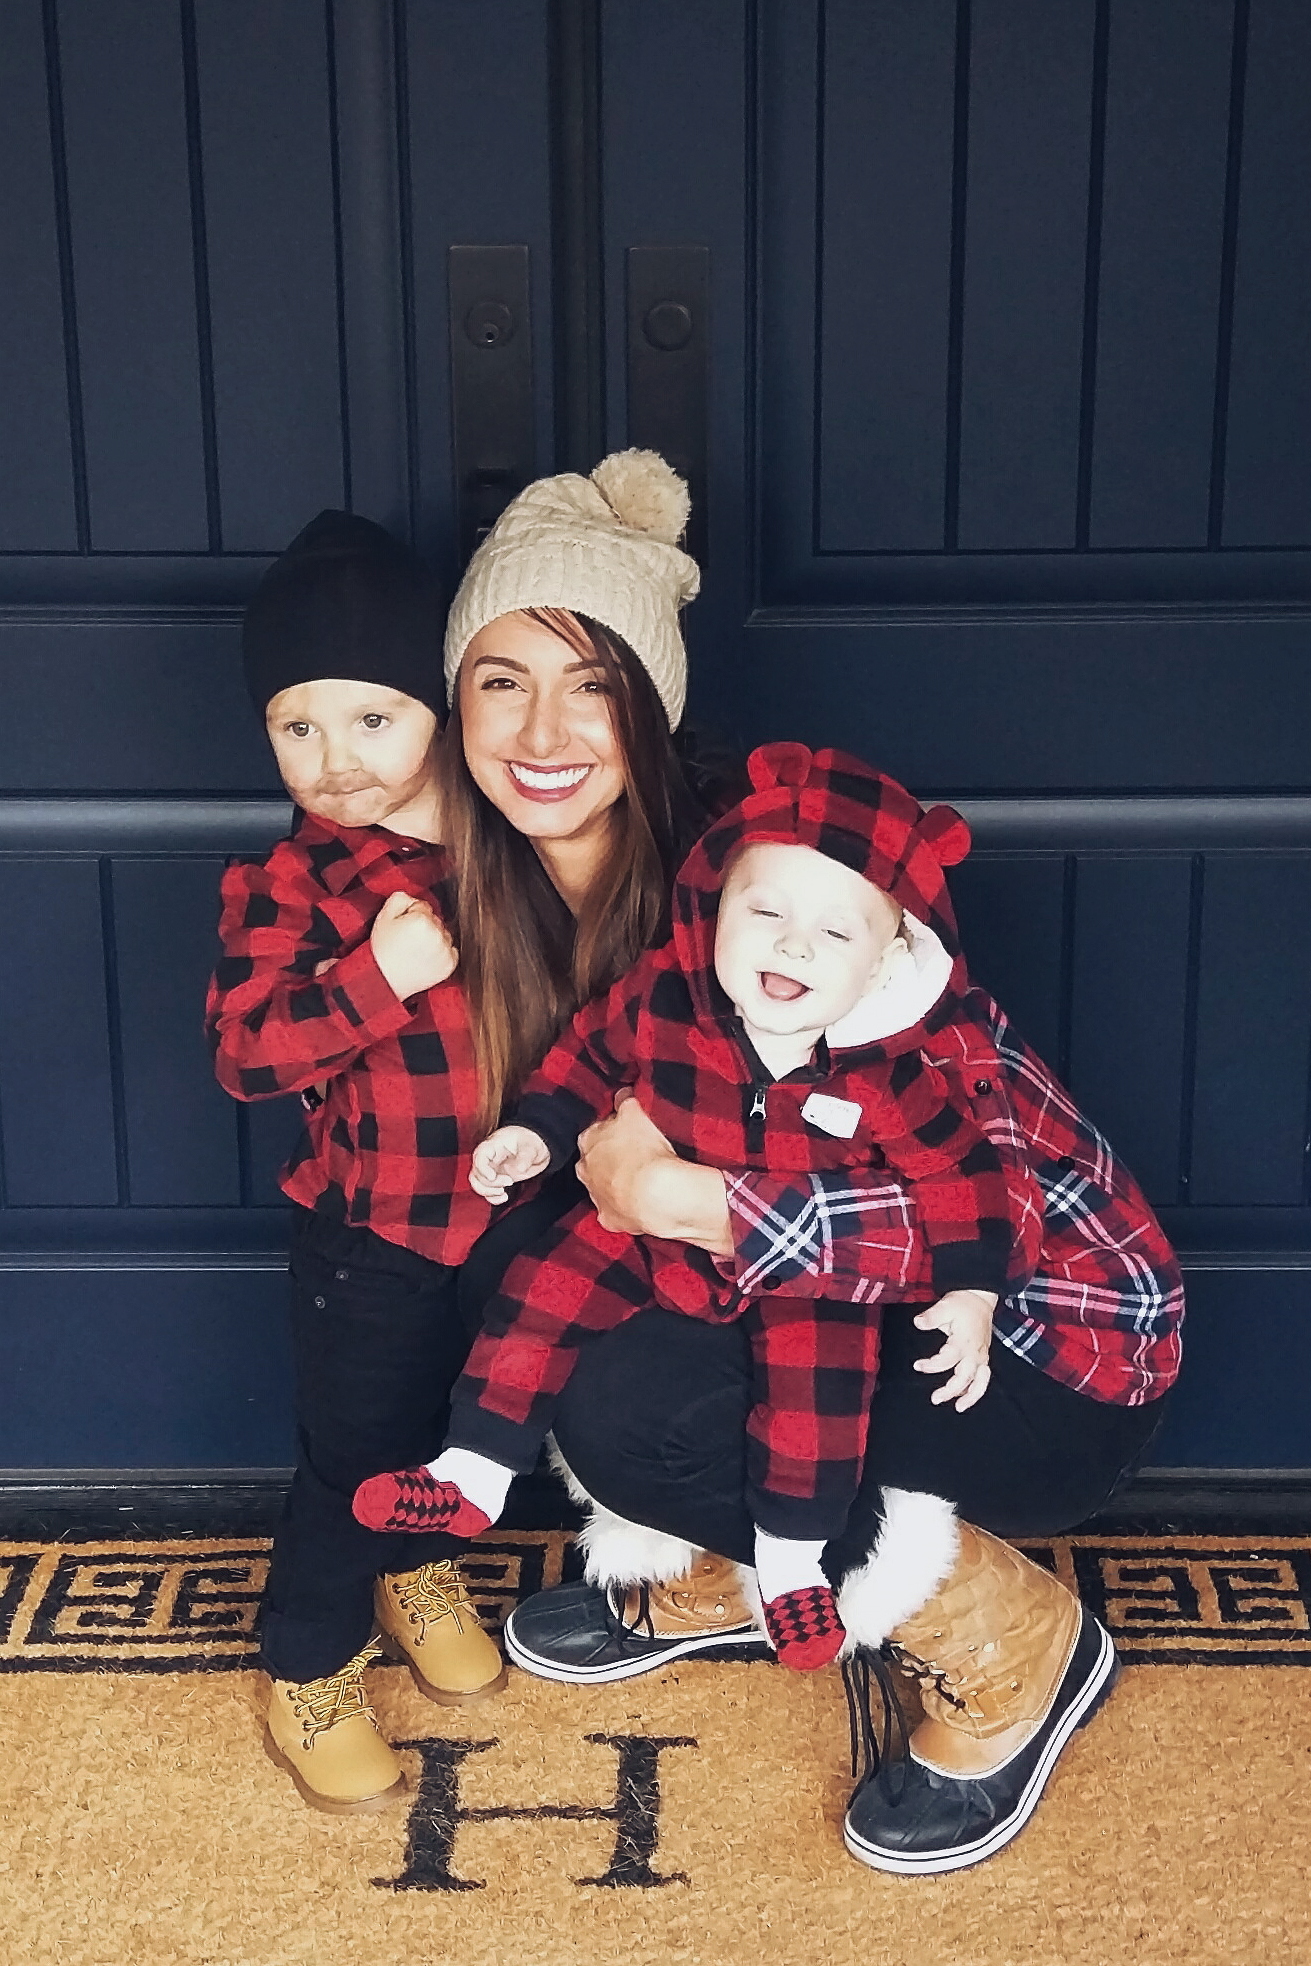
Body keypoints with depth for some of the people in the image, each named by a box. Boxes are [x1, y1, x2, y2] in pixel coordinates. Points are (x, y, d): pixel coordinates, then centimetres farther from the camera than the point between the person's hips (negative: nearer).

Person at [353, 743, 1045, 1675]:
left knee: (820, 1377, -21)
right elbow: (591, 1056, 1)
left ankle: (792, 1559, 1)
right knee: (545, 1290, -7)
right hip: (653, 1224, 3)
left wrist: (970, 1291, -18)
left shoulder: (896, 1069, -26)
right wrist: (537, 1130, -4)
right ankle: (473, 1475, 8)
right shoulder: (659, 999, -20)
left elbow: (962, 1170, -14)